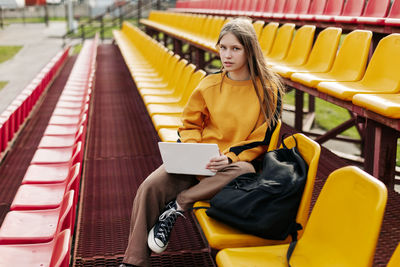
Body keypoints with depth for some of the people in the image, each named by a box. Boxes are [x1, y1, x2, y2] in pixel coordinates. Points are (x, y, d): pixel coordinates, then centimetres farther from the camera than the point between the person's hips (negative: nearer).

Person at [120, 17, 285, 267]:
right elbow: (190, 124, 14)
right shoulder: (209, 85, 5)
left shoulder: (269, 89, -3)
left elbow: (260, 140, -2)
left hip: (238, 160, -2)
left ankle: (177, 205, -22)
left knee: (244, 172, -40)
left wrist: (230, 157, -18)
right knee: (151, 186, -20)